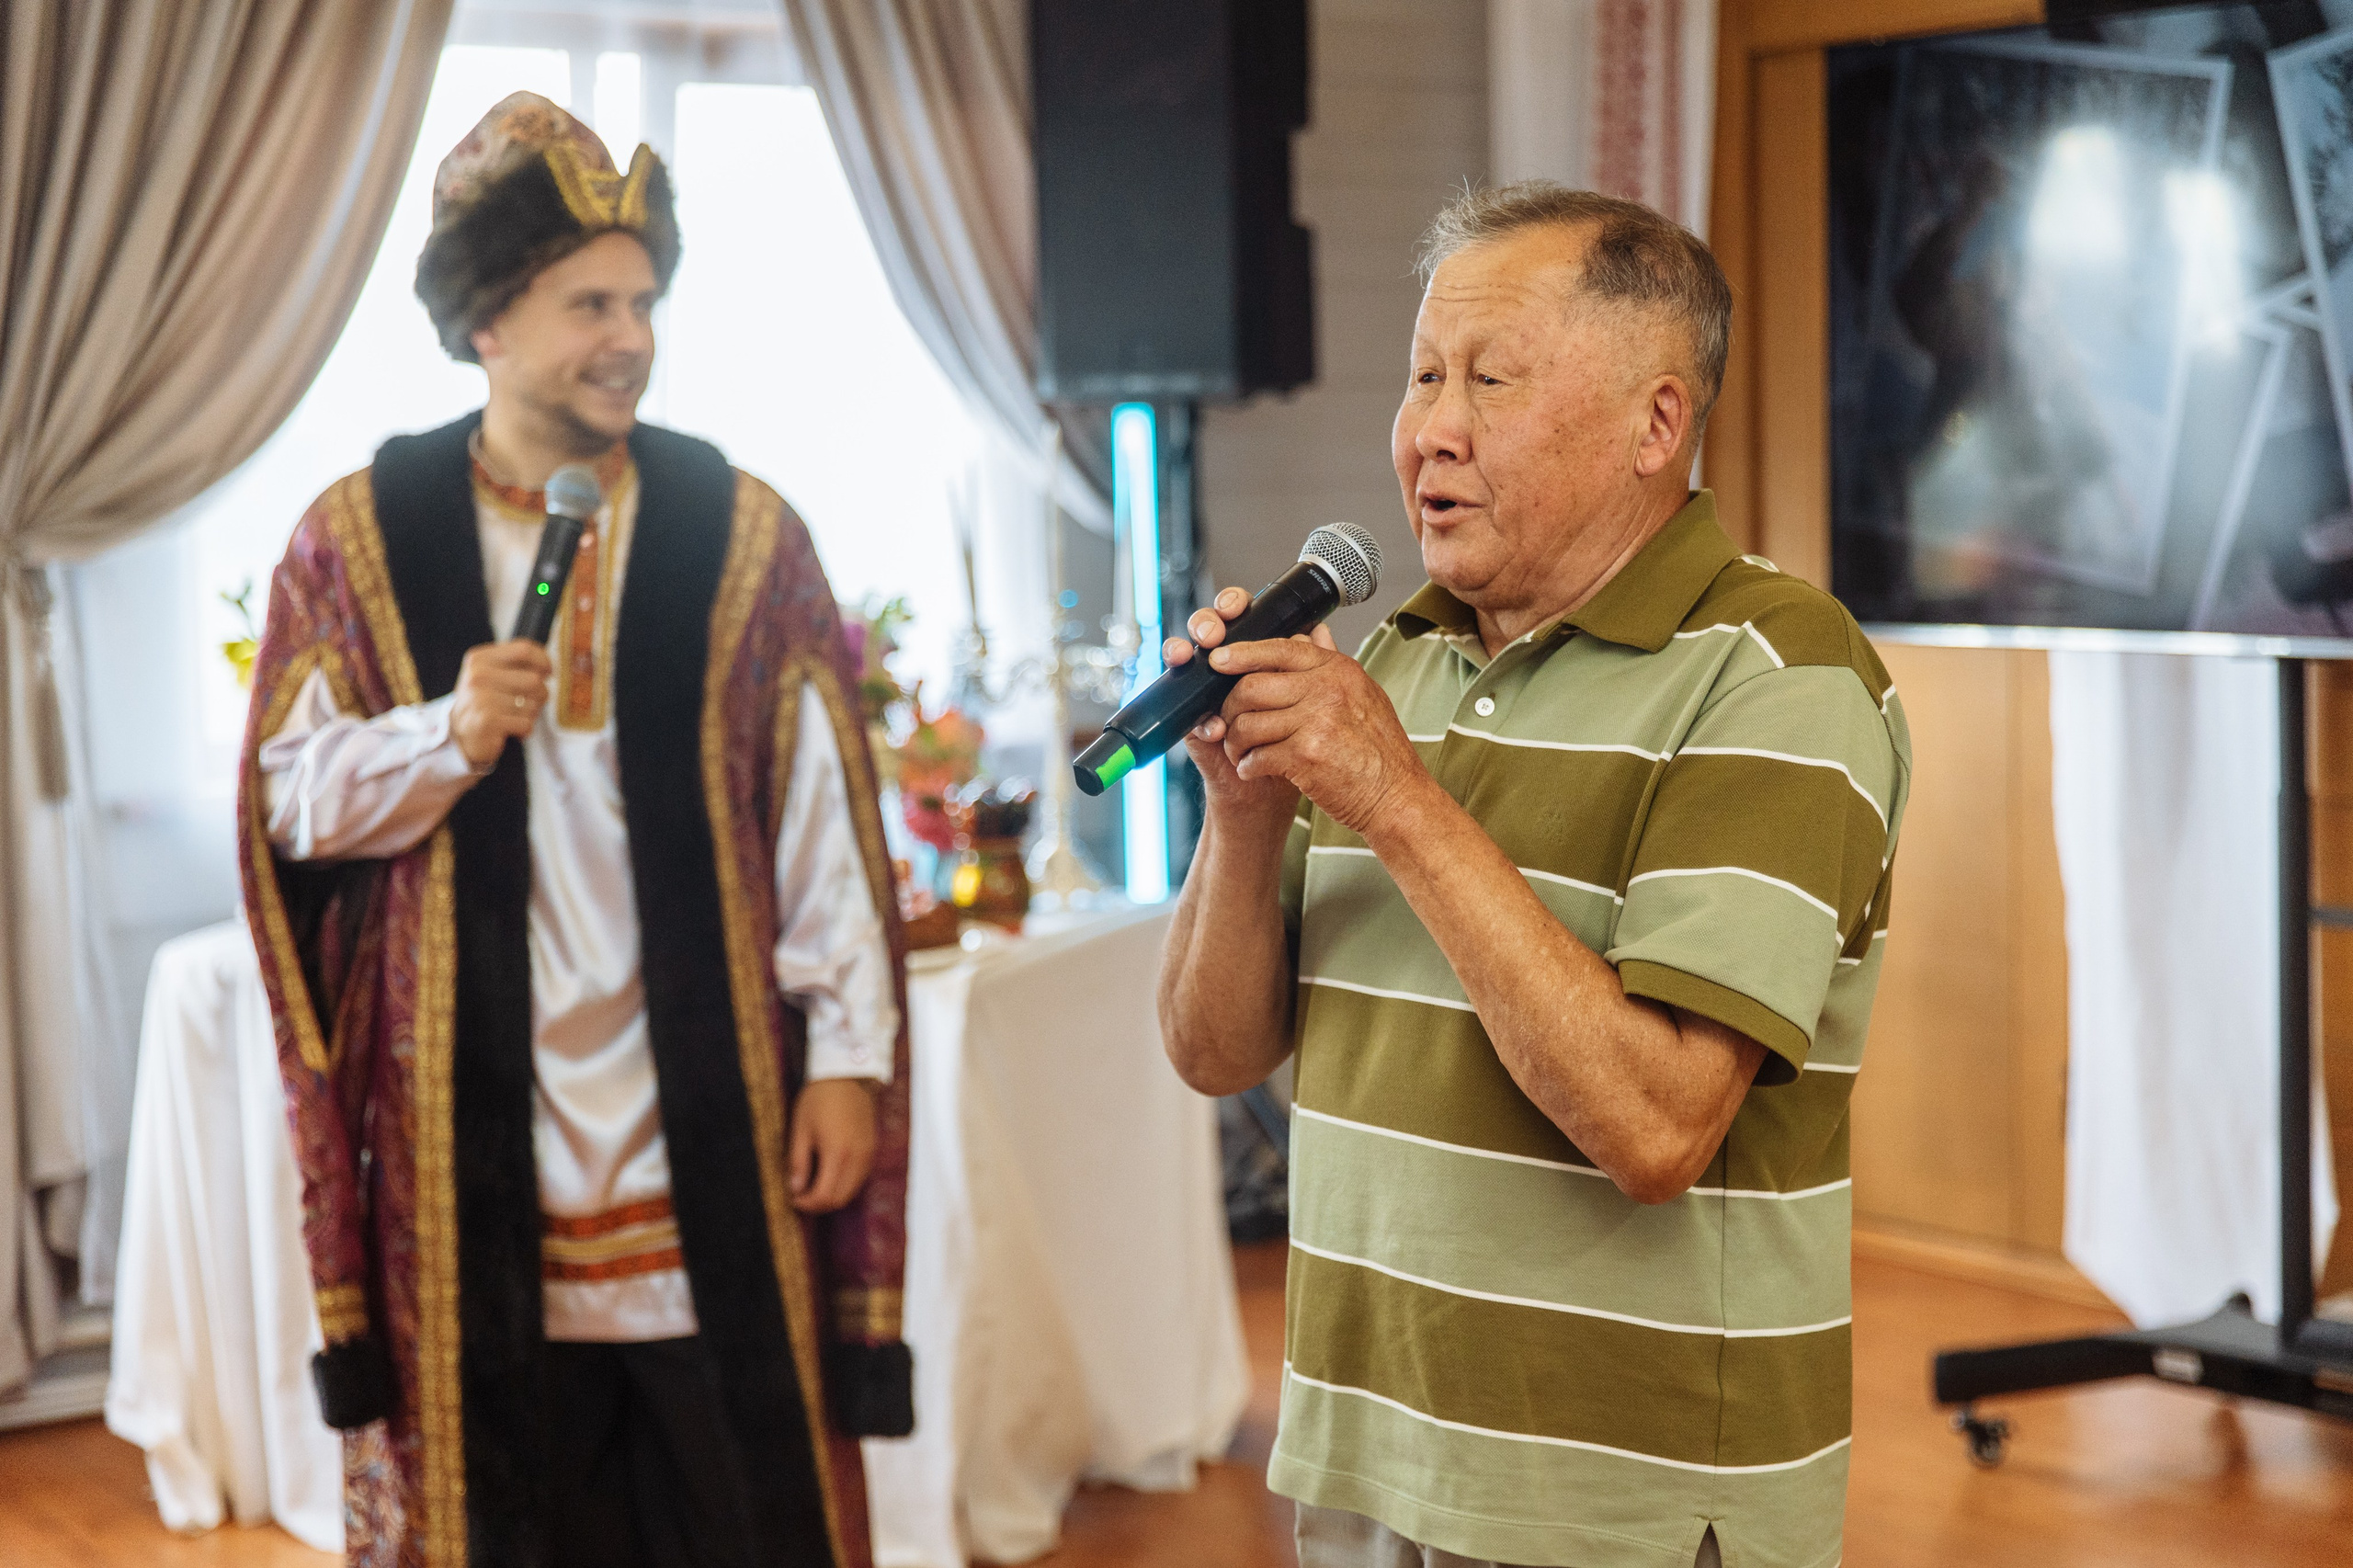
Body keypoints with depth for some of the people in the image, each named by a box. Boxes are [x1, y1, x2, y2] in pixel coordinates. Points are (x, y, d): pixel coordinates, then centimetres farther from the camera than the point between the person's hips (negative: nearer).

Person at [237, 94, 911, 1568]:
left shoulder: (743, 534, 2)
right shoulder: (359, 538, 3)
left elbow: (826, 823, 0)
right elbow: (291, 799, 3)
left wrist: (849, 1055, -5)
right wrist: (448, 735, -15)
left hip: (708, 1127, 0)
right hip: (470, 1132, 0)